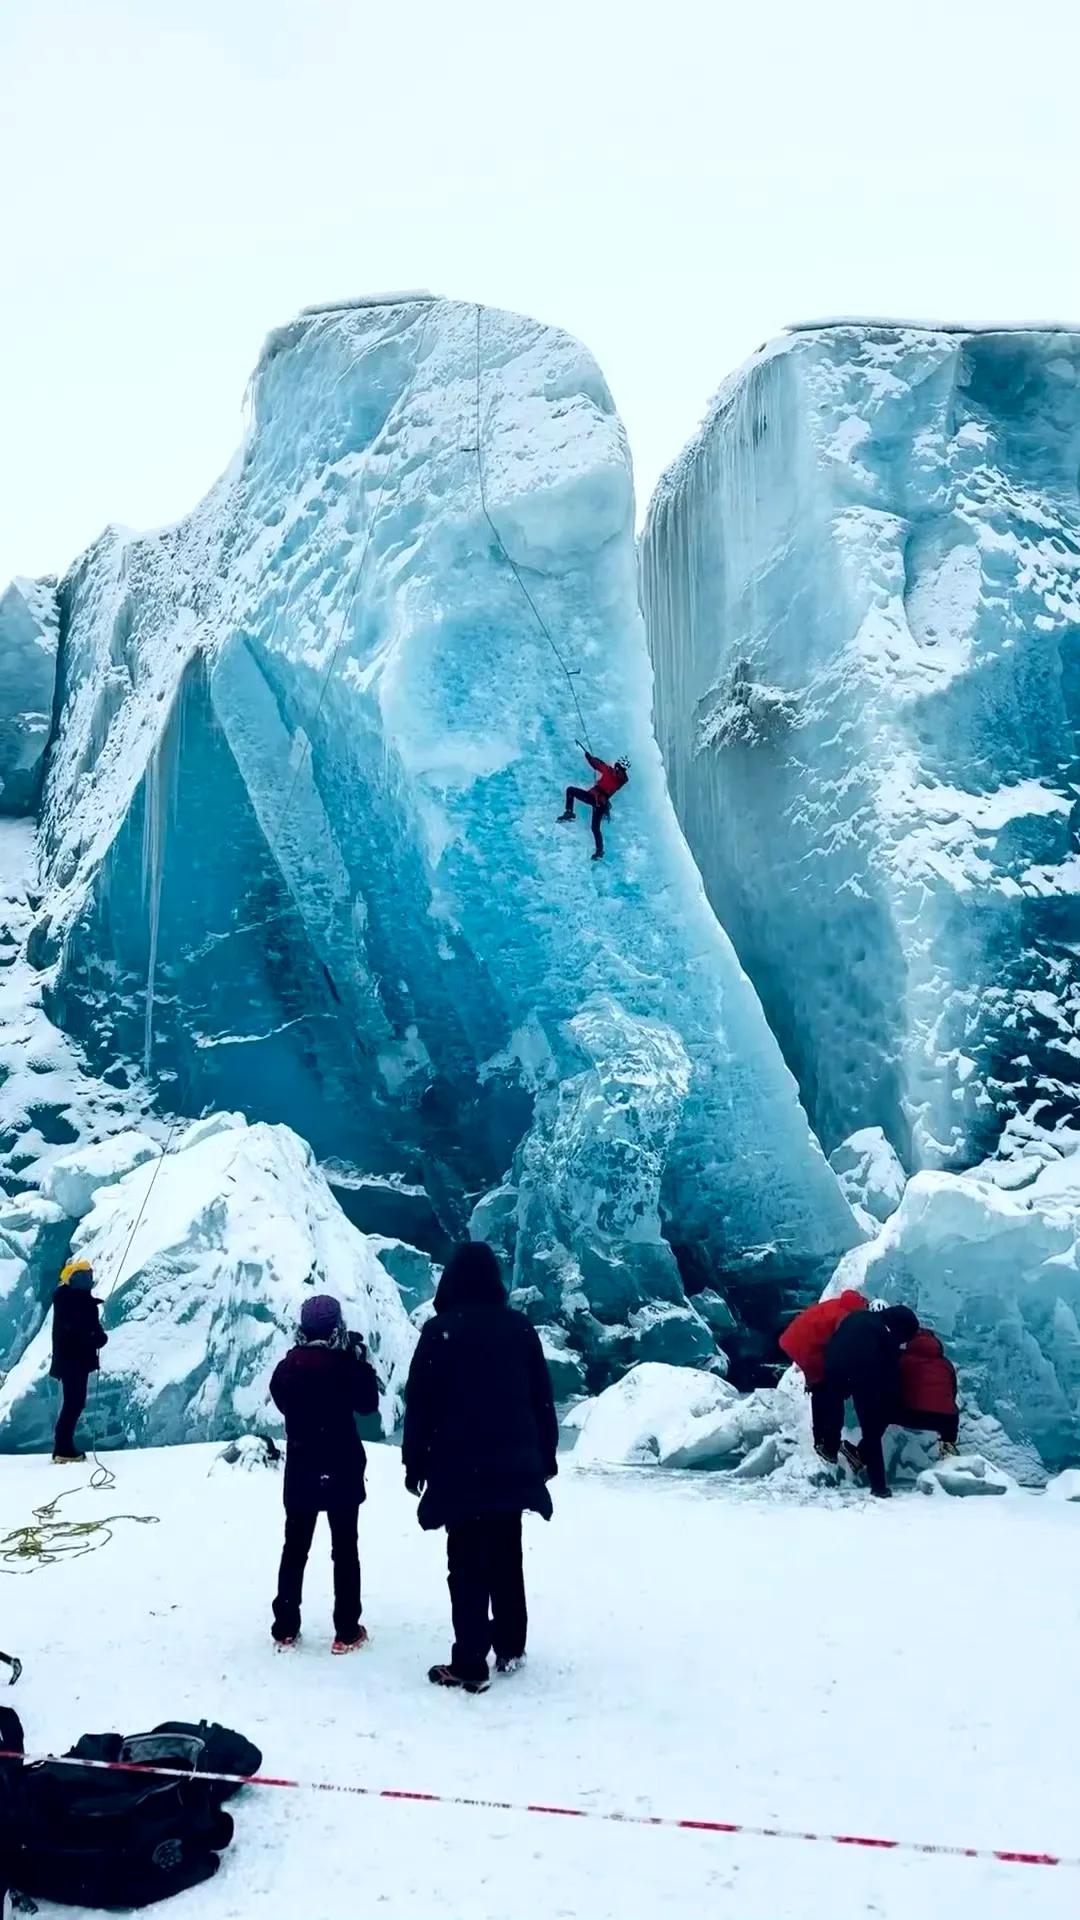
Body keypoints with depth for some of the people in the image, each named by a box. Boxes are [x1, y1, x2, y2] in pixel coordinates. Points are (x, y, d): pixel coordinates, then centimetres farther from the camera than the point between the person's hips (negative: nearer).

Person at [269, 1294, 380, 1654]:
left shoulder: (286, 1368, -6)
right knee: (345, 1549, 6)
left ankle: (285, 1628, 18)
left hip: (300, 1471, 3)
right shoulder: (345, 1366, -16)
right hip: (342, 1471, -3)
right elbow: (368, 1404, -5)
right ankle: (346, 1632, 7)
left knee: (295, 1548, 15)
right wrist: (362, 1360, -1)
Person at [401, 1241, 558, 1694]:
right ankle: (510, 1649, 22)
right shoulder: (520, 1327, 4)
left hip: (460, 1467, -4)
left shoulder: (440, 1331, -7)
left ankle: (470, 1665, -2)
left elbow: (420, 1402, -6)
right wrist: (545, 1455, 17)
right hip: (513, 1465, 4)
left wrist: (414, 1462, 2)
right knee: (506, 1558, 16)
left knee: (467, 1564, -1)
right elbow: (542, 1398, 8)